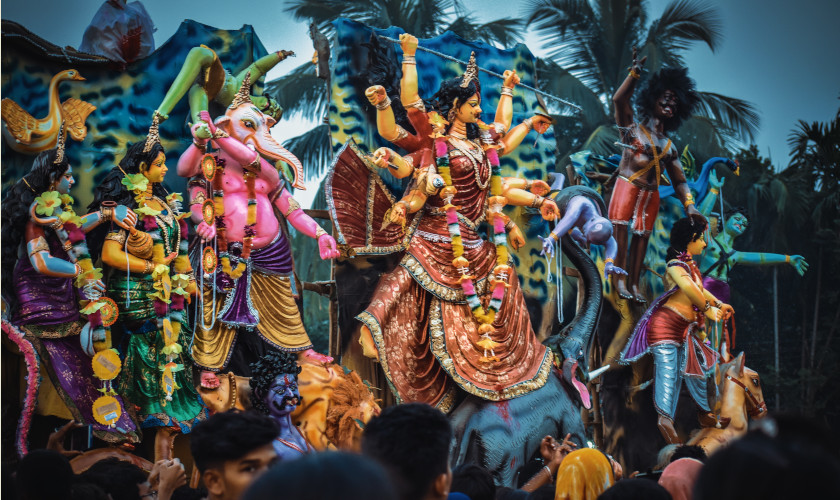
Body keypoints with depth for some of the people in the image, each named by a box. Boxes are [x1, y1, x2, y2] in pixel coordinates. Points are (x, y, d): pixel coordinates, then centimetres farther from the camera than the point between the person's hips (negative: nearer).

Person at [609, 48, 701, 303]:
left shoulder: (670, 146, 18)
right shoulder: (633, 129, 6)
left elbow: (679, 180, 14)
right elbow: (619, 100, -11)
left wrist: (689, 204, -1)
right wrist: (634, 72, -17)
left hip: (651, 195, 5)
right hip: (627, 187, -5)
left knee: (642, 236, 2)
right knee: (621, 232, -15)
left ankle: (634, 283, 4)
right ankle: (620, 278, -17)